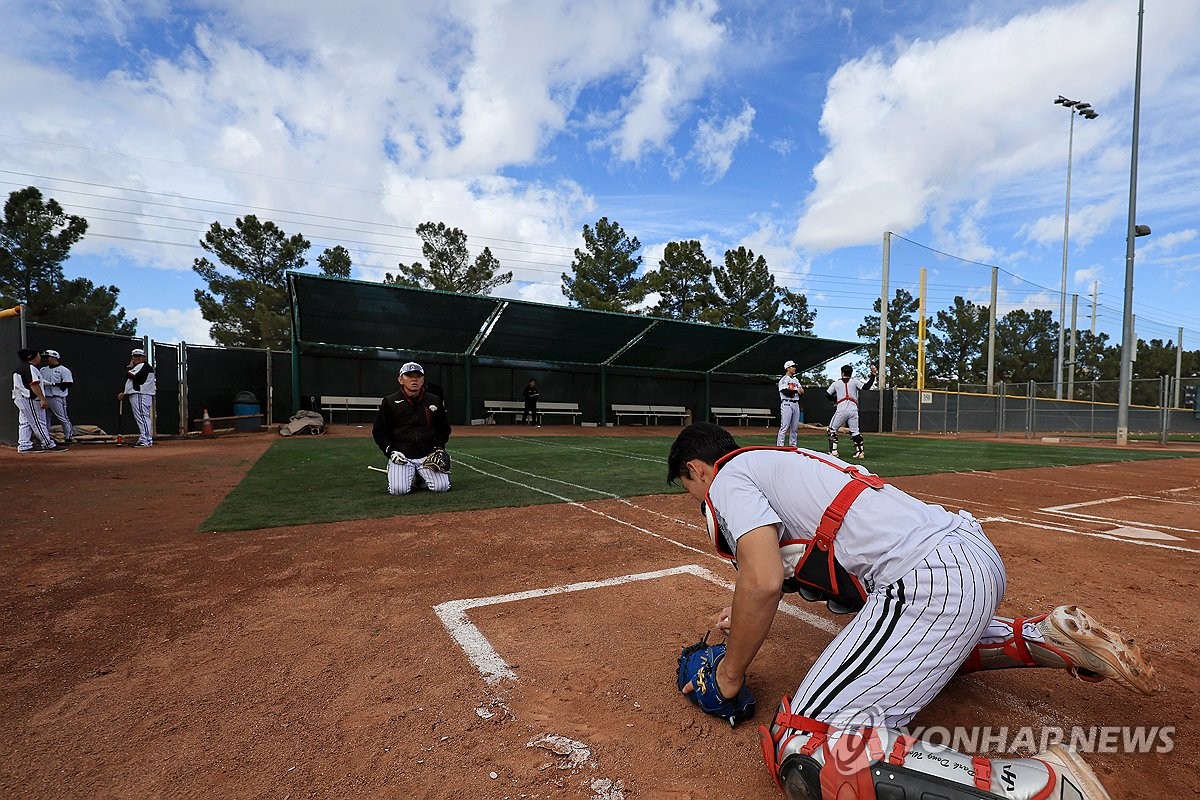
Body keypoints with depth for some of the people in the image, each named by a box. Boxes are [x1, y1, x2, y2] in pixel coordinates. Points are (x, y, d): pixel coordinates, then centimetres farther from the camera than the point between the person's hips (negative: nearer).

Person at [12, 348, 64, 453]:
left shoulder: (18, 369, 19)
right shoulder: (30, 368, -13)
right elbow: (34, 384, -21)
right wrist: (42, 399, -24)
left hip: (20, 399, 11)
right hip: (30, 400, -10)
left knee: (25, 423, 10)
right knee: (38, 423, -8)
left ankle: (24, 446, 10)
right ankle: (49, 445, -7)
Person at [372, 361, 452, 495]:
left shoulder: (435, 401, 7)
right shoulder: (390, 402, 2)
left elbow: (444, 428, 16)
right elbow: (379, 431, 7)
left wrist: (439, 448, 2)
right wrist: (390, 451, -6)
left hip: (428, 454, 1)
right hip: (401, 454, -1)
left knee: (442, 487, -15)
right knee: (398, 489, -21)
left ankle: (422, 476, 19)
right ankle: (411, 477, 15)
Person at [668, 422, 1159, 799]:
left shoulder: (728, 477, -2)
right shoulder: (782, 461, 25)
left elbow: (763, 581, -16)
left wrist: (728, 674, -2)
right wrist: (751, 610, 37)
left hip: (932, 581, -10)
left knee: (806, 753, -14)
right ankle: (1048, 639, 23)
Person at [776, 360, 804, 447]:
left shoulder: (796, 380, 20)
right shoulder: (783, 379, -4)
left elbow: (801, 390, 15)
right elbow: (785, 392, -17)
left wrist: (801, 390, -6)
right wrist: (796, 391, -17)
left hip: (796, 404, 8)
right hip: (787, 404, -8)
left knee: (794, 427, 9)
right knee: (785, 426, -10)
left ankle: (793, 445, 15)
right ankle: (780, 446, -9)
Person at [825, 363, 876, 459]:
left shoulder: (836, 383, 8)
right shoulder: (854, 381, 8)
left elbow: (827, 395, 10)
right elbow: (866, 386, -6)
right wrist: (873, 375, 0)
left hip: (841, 411, -2)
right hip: (853, 411, 2)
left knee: (832, 429, 11)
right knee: (855, 431, 12)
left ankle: (833, 452, 4)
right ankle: (860, 451, 5)